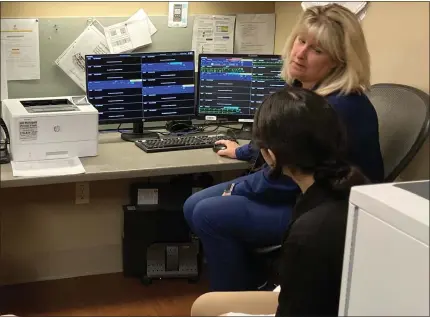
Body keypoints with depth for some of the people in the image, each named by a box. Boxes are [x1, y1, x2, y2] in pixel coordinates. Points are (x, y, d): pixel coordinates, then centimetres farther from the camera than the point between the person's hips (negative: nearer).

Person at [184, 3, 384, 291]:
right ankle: (254, 282, 15)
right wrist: (242, 151, 36)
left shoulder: (341, 108, -28)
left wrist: (236, 190, -11)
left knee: (209, 215, -17)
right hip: (298, 191, 10)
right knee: (194, 206, 4)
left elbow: (294, 176, -25)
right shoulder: (304, 89, 3)